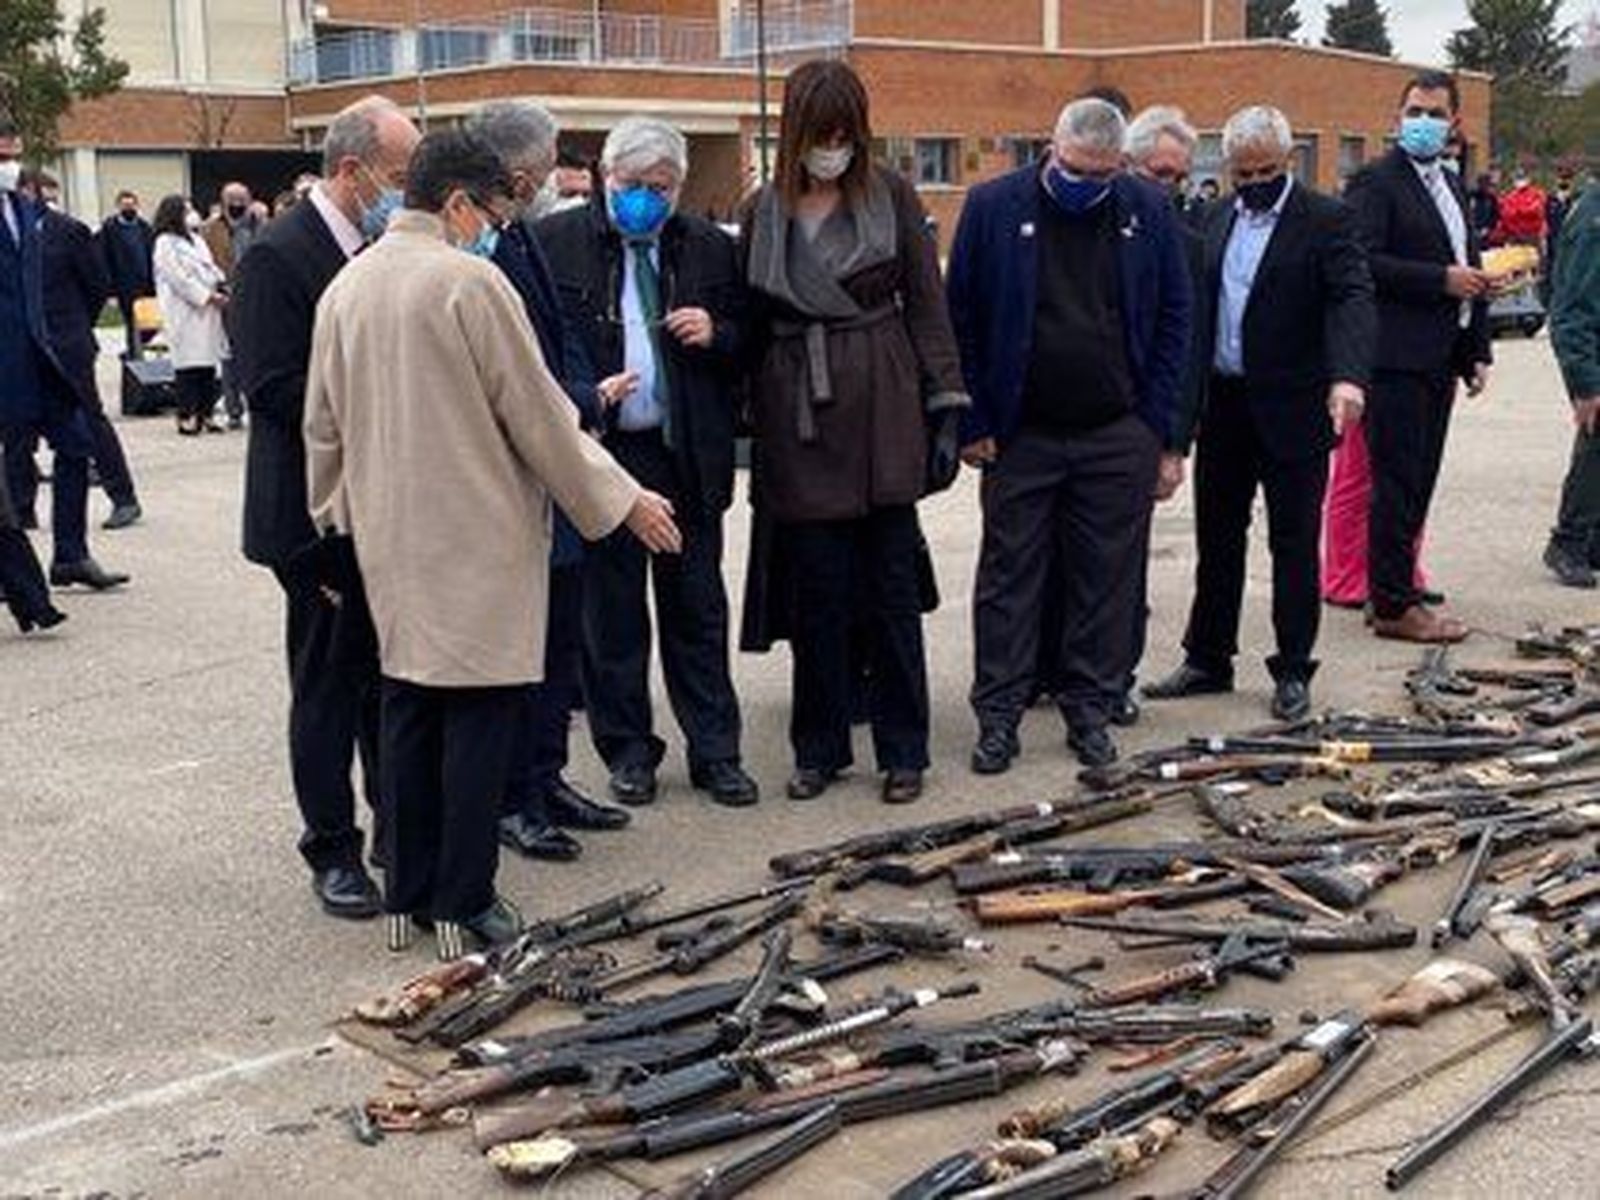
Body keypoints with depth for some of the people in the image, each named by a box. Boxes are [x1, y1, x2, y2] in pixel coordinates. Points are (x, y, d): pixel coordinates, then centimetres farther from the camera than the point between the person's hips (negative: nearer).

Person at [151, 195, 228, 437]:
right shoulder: (166, 244, -7)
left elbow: (210, 267, 21)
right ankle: (187, 417, -5)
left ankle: (204, 414, 11)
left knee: (208, 364, 6)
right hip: (184, 314, -8)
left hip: (207, 311, 8)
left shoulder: (196, 240, 19)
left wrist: (222, 286, 1)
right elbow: (179, 278, -14)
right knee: (188, 365, -8)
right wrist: (208, 296, -16)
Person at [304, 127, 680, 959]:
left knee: (409, 709, 13)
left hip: (389, 538, 7)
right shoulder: (470, 281, -13)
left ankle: (408, 895, 21)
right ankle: (463, 904, 5)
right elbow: (536, 413, -11)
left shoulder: (344, 287, 8)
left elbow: (323, 422, 15)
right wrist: (622, 499, -2)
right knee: (479, 712, 0)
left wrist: (337, 513, 27)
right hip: (476, 537, -7)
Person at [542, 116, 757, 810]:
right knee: (611, 611, 8)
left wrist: (714, 335, -8)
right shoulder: (557, 243, 0)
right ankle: (627, 750, 21)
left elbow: (745, 342, 13)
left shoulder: (709, 248, 7)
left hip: (688, 458, 2)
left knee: (698, 610, 8)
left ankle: (714, 751, 17)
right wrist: (586, 396, -14)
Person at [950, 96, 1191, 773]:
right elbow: (960, 321, 0)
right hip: (1020, 434, -1)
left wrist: (1157, 425, 0)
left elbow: (1175, 319, 7)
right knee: (1009, 575, 4)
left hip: (1117, 436, 2)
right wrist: (974, 424, -4)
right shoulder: (993, 207, -2)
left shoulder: (1149, 214, 3)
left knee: (1108, 578, 6)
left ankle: (1089, 709, 19)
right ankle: (998, 714, 12)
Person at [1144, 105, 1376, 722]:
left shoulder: (1326, 219, -7)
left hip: (1292, 411, -6)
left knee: (1294, 543, 3)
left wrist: (1348, 376, -36)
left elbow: (1354, 298, -19)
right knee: (1217, 539, 14)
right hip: (1222, 406, 6)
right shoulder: (1217, 220, 11)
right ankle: (1208, 659, 26)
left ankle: (1293, 671, 14)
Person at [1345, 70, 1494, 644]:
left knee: (1416, 482, 11)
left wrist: (1477, 350, 17)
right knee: (1398, 484, -6)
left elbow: (1469, 268, 23)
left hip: (1438, 359, 8)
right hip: (1396, 359, -8)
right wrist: (1443, 279, -18)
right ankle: (1393, 606, 0)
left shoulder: (1450, 185, 19)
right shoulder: (1375, 182, -7)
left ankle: (1393, 589, 19)